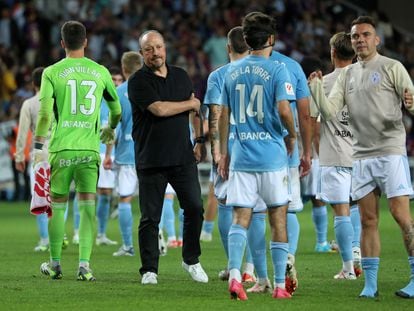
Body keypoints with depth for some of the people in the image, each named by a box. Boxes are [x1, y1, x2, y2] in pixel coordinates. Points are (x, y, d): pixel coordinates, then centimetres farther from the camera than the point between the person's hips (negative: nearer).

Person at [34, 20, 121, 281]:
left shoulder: (52, 73, -1)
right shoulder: (100, 72, 5)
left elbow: (45, 112, -10)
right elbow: (116, 108, 17)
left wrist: (38, 145, -3)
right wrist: (111, 129, 36)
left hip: (61, 148, -1)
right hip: (90, 149, 1)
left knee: (58, 206, 10)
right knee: (88, 207, 2)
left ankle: (55, 264, 19)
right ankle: (84, 265, -6)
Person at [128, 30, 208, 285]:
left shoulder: (181, 76, 13)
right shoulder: (138, 82, -6)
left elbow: (195, 110, 21)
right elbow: (159, 109, -17)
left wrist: (200, 140, 13)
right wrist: (191, 104, -3)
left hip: (183, 157, 4)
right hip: (151, 160, -4)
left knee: (195, 209, 0)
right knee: (150, 217, 0)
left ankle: (191, 260, 18)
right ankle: (149, 270, 7)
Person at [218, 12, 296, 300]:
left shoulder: (232, 72, 8)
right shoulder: (277, 70, -6)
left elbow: (224, 115, 11)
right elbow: (284, 110, -16)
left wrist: (223, 153, 18)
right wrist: (292, 135, 3)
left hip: (241, 156, 3)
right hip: (272, 156, -3)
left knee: (241, 219, 2)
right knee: (278, 219, 6)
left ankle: (234, 274, -19)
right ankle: (280, 285, 9)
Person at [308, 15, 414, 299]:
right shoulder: (347, 75, 14)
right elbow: (330, 112, 7)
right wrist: (316, 87, -8)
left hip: (391, 152, -5)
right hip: (361, 156, 5)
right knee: (368, 220, 5)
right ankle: (370, 283, 7)